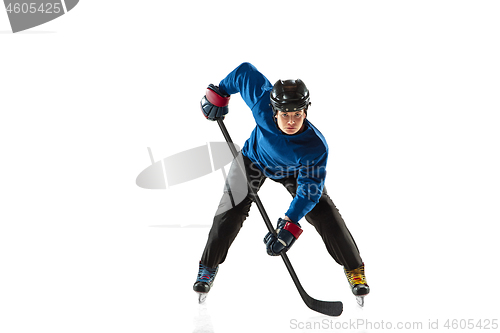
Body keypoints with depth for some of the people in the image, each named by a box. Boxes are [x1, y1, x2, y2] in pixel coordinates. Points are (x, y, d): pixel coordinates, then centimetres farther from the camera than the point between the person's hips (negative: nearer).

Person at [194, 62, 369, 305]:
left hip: (295, 170, -1)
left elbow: (309, 191, -36)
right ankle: (208, 267, 12)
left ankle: (354, 268, 10)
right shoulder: (262, 103, -39)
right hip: (254, 160, 1)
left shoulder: (316, 147, -41)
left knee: (325, 216, -11)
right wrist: (219, 93, -11)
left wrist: (290, 226, -43)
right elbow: (245, 71, -22)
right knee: (232, 211, -9)